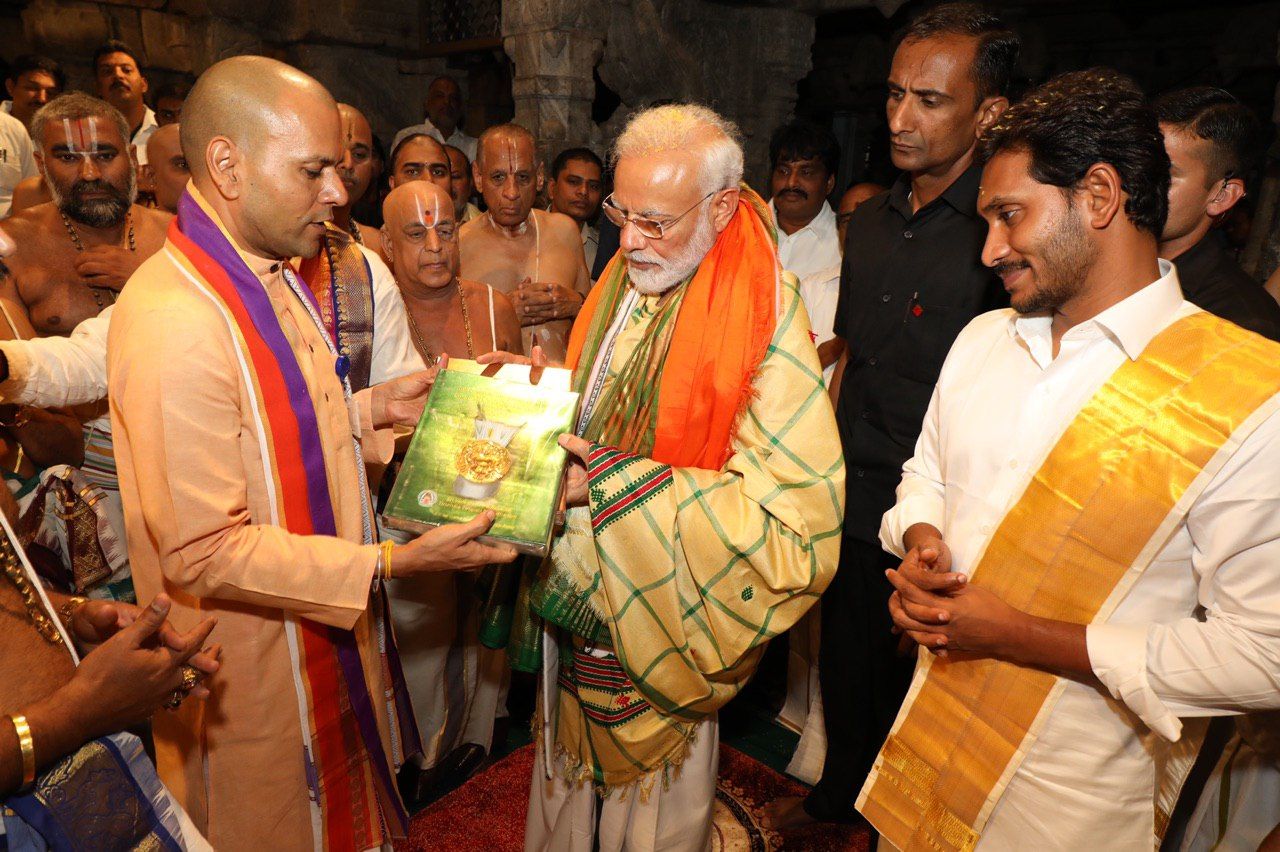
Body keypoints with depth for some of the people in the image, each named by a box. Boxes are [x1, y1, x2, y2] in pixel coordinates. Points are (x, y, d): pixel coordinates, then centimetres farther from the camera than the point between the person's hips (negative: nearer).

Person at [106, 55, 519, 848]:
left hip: (324, 632, 8)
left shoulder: (266, 272, 2)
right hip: (255, 667, -8)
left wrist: (371, 409, -3)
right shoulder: (174, 321, -29)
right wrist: (393, 563, -28)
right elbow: (204, 554, -27)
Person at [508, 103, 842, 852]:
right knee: (568, 785, 28)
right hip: (579, 603, 6)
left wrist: (620, 483, -27)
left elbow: (794, 519, -26)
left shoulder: (769, 326, -24)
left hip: (660, 624, -6)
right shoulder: (626, 279, -1)